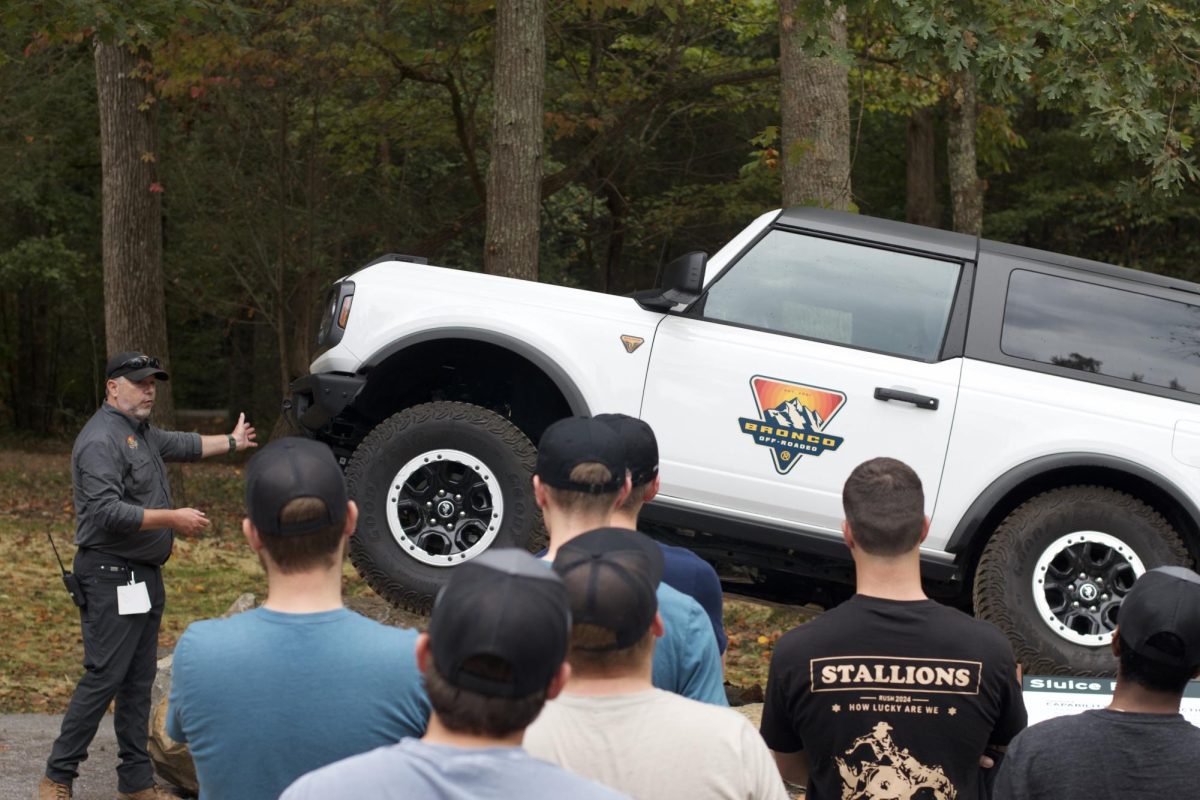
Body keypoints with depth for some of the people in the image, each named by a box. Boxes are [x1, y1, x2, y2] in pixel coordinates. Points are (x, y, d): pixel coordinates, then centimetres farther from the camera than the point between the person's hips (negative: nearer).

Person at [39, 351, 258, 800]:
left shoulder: (141, 433, 16)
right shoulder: (101, 440, -16)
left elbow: (181, 445, 37)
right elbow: (108, 512, -25)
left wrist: (232, 442, 48)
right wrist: (173, 519, -21)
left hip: (145, 577, 10)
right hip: (112, 578, -10)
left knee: (139, 680, 11)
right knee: (104, 676, -11)